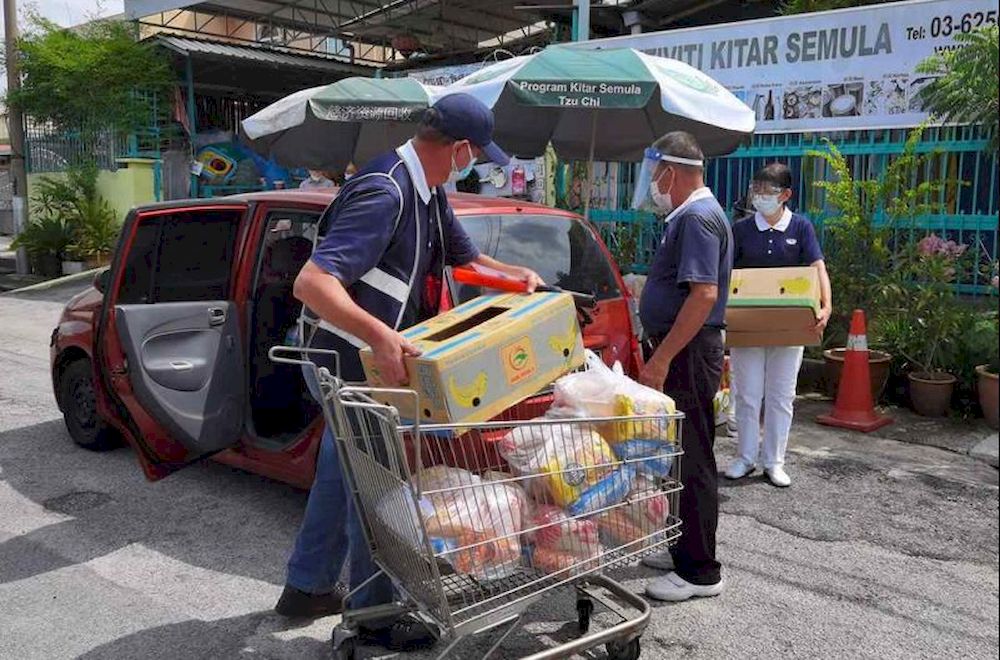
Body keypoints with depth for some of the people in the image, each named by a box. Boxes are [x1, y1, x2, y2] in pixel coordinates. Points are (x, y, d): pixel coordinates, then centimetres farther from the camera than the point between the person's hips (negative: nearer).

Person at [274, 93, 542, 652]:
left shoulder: (428, 193, 5)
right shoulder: (385, 193, -27)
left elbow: (466, 259, 22)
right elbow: (312, 283, -36)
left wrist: (518, 275, 9)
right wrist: (381, 335, -48)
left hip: (364, 357, 10)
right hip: (348, 361, -10)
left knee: (343, 470, 20)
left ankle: (307, 588, 38)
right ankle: (375, 616, 20)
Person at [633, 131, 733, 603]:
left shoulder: (698, 218, -17)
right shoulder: (689, 215, 16)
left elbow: (704, 294, -27)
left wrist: (661, 359, -26)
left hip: (688, 355, -11)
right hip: (681, 353, 11)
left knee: (692, 460, -3)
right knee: (682, 455, 17)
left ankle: (701, 572, 7)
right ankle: (684, 549, 31)